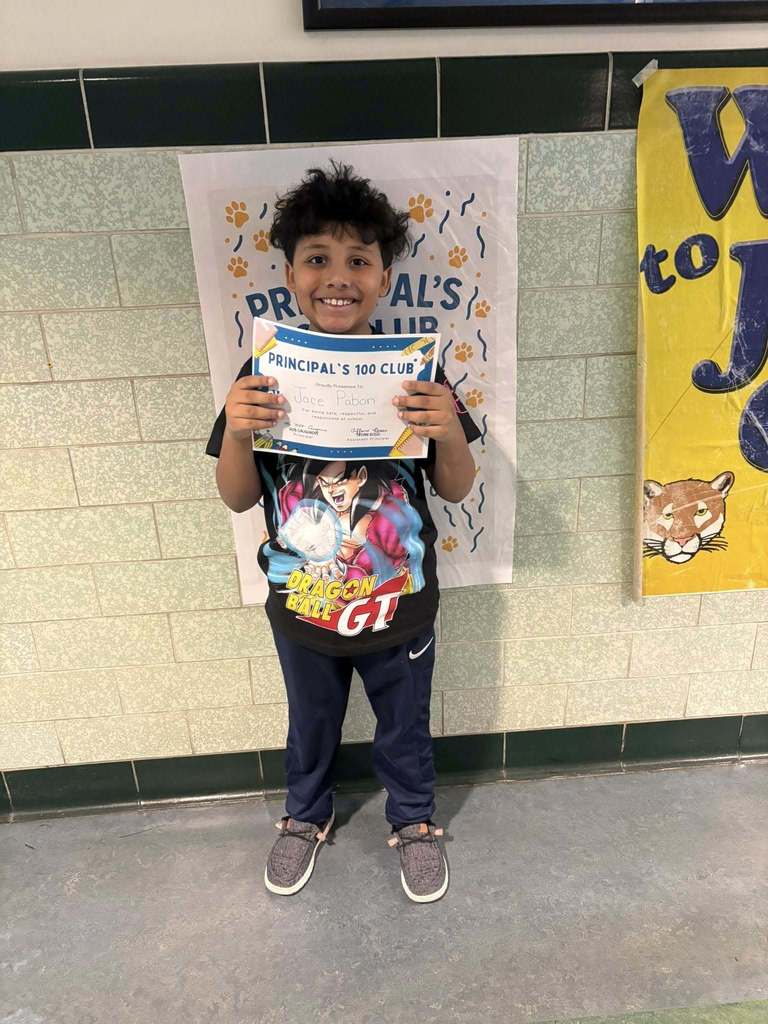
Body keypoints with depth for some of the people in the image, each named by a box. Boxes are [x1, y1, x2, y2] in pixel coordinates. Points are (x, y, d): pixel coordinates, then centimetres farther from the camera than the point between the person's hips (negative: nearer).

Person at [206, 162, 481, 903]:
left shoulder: (415, 372, -14)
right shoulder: (264, 375, -12)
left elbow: (457, 490, -9)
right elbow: (238, 499, -7)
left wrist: (450, 430, -30)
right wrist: (236, 429, -27)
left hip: (399, 607, 0)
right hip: (302, 608, 1)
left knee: (404, 729, 24)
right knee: (310, 727, 28)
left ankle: (413, 820, 55)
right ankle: (306, 817, 58)